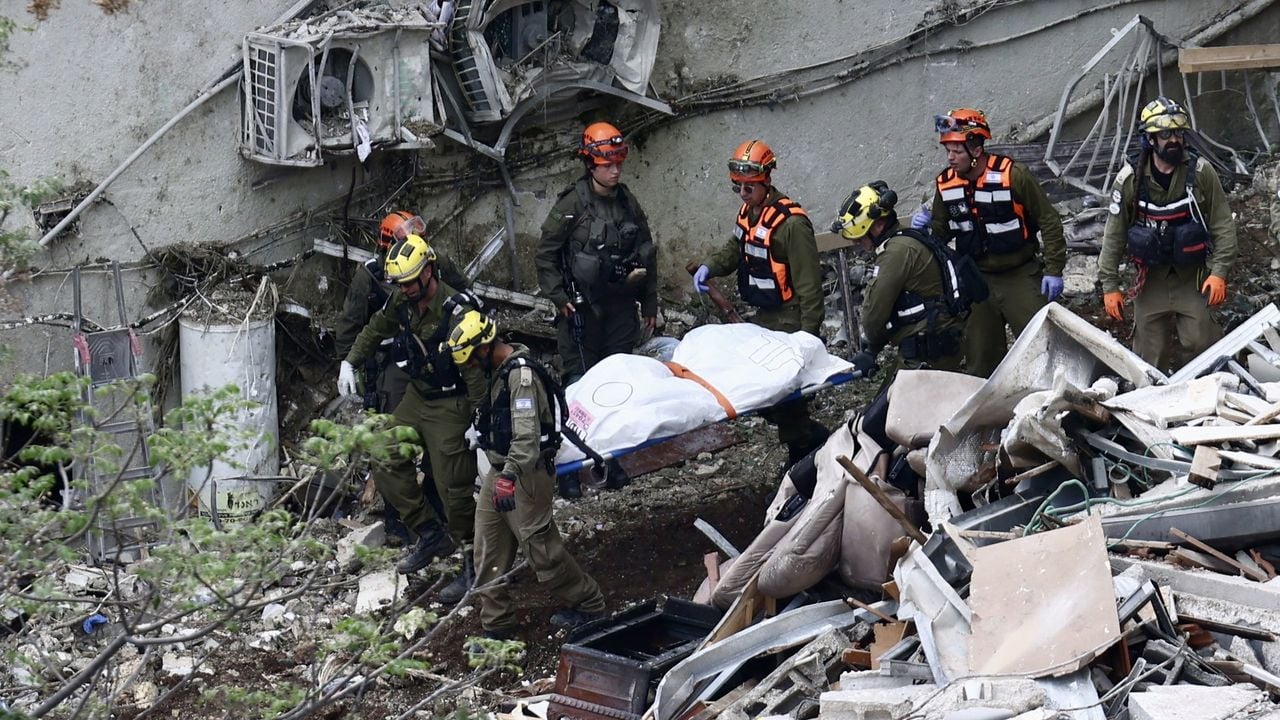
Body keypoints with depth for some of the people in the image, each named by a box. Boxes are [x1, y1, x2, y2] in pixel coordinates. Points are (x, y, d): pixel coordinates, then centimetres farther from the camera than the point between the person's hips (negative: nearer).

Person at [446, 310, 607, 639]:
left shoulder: (522, 374, -21)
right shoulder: (499, 371, 11)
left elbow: (527, 434, -30)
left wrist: (509, 476, -38)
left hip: (526, 475, -10)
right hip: (500, 471, 10)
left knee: (540, 545, -2)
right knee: (489, 550, 9)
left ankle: (588, 604, 17)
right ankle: (496, 625, 16)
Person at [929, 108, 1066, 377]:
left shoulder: (1013, 175, -15)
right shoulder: (945, 184, -1)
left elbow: (1049, 221, -9)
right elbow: (940, 233, 13)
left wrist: (1053, 271, -10)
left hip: (1021, 277, -4)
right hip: (977, 281, 4)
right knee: (980, 359, 10)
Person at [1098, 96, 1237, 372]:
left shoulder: (1200, 171, -8)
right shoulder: (1130, 178, -6)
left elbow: (1222, 223, -5)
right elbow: (1114, 234, -1)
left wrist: (1219, 272, -13)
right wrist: (1109, 286, -3)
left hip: (1192, 277, -1)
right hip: (1150, 281, 1)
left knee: (1200, 343, -8)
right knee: (1151, 354, 4)